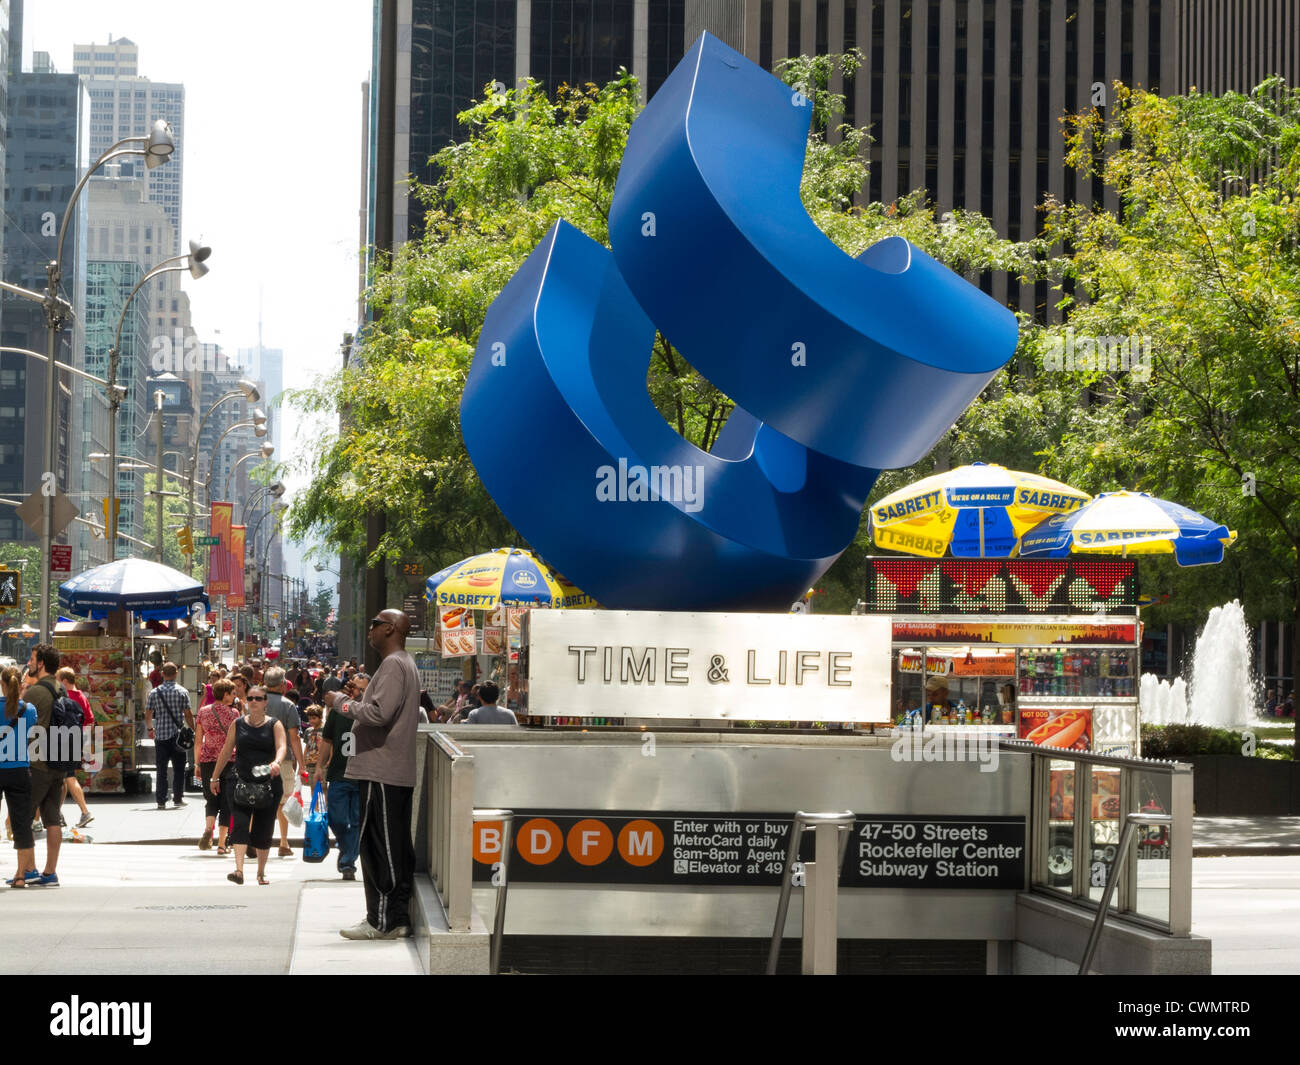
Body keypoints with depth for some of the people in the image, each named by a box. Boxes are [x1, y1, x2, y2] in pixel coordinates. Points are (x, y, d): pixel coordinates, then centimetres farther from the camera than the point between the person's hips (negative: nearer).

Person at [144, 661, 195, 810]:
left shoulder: (154, 693, 1)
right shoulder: (182, 692, -5)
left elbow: (148, 714, 6)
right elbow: (188, 714, -6)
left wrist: (150, 729, 23)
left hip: (161, 735, 2)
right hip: (178, 735, -2)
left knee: (161, 770, 6)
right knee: (179, 769, 8)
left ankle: (161, 800, 5)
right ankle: (178, 799, 10)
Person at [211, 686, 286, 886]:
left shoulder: (274, 725, 3)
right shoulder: (238, 724, 8)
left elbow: (281, 746, -13)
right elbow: (226, 751, 14)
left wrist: (276, 762, -35)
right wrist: (215, 777, 15)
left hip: (268, 784, 0)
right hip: (241, 782, 1)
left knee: (264, 829, 5)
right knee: (240, 824, -15)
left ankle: (261, 872, 21)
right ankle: (239, 870, -24)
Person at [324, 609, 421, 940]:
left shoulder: (393, 665, -13)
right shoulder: (406, 664, 20)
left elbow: (379, 713, -24)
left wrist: (341, 702, -11)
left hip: (382, 772, -11)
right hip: (398, 772, 11)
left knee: (379, 847, -7)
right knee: (397, 849, 11)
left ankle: (382, 921, -6)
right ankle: (398, 918, 14)